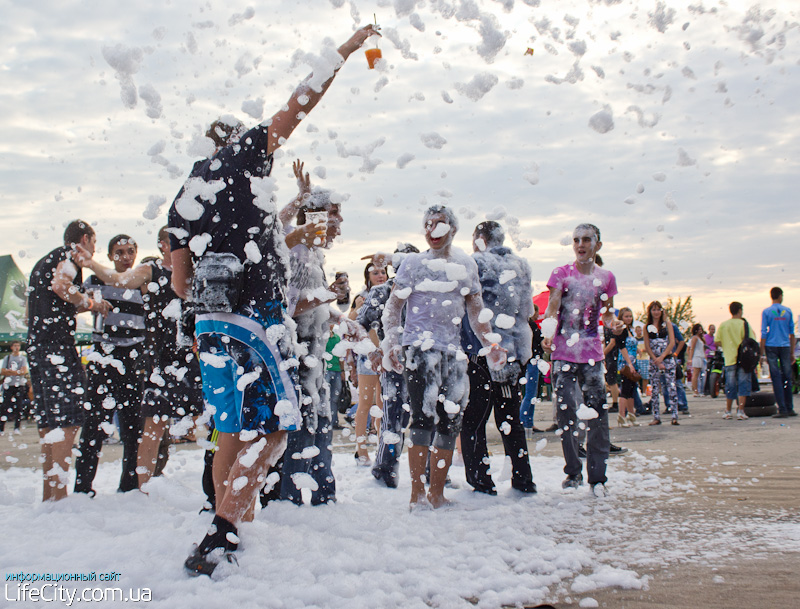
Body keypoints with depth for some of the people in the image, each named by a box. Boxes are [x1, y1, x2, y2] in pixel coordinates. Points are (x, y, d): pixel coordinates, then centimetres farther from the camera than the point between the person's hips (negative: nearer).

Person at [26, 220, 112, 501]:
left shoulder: (42, 263, 28)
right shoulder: (70, 255, 0)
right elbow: (60, 285, -21)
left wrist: (82, 306, 26)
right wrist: (91, 303, -6)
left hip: (36, 345, 9)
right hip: (58, 344, -9)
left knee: (49, 423, 11)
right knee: (66, 422, -11)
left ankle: (48, 494, 13)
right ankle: (59, 494, -15)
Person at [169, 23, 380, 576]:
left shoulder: (183, 201, 19)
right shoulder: (243, 156, 5)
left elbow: (180, 284, 16)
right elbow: (300, 105, 5)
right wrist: (346, 50, 13)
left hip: (212, 322, 7)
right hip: (256, 318, -7)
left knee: (235, 433, 14)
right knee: (271, 431, -6)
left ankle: (223, 537, 17)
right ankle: (218, 540, -14)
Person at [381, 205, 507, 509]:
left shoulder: (466, 264, 16)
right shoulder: (413, 262, 5)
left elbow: (476, 310, 19)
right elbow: (393, 306, 4)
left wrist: (490, 343, 9)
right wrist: (391, 344, -6)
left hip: (453, 349, 5)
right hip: (419, 346, -4)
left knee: (451, 420, 5)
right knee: (424, 416, -12)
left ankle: (437, 493, 15)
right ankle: (417, 493, -7)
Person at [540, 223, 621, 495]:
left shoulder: (606, 277, 10)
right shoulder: (561, 274, 3)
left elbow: (607, 313, 16)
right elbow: (552, 308, -7)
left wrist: (613, 323, -7)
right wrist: (547, 333, -26)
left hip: (593, 354, 1)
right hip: (564, 353, -1)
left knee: (597, 414, -2)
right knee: (566, 413, -2)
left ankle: (597, 476, 8)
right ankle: (573, 471, 14)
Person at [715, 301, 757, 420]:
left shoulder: (723, 325, 3)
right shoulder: (744, 324, -6)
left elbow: (717, 341, 3)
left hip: (729, 360, 3)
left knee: (730, 385, 11)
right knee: (743, 384, -1)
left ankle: (728, 411, 17)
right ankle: (740, 411, -8)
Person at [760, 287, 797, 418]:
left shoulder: (766, 312, -1)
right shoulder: (788, 311, 5)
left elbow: (764, 334, -4)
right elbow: (792, 333, 8)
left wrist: (762, 353, 0)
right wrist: (792, 353, 15)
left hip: (771, 347, -2)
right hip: (785, 347, 2)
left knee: (776, 378, -2)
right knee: (787, 377, 10)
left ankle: (782, 409, -4)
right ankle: (789, 408, 14)